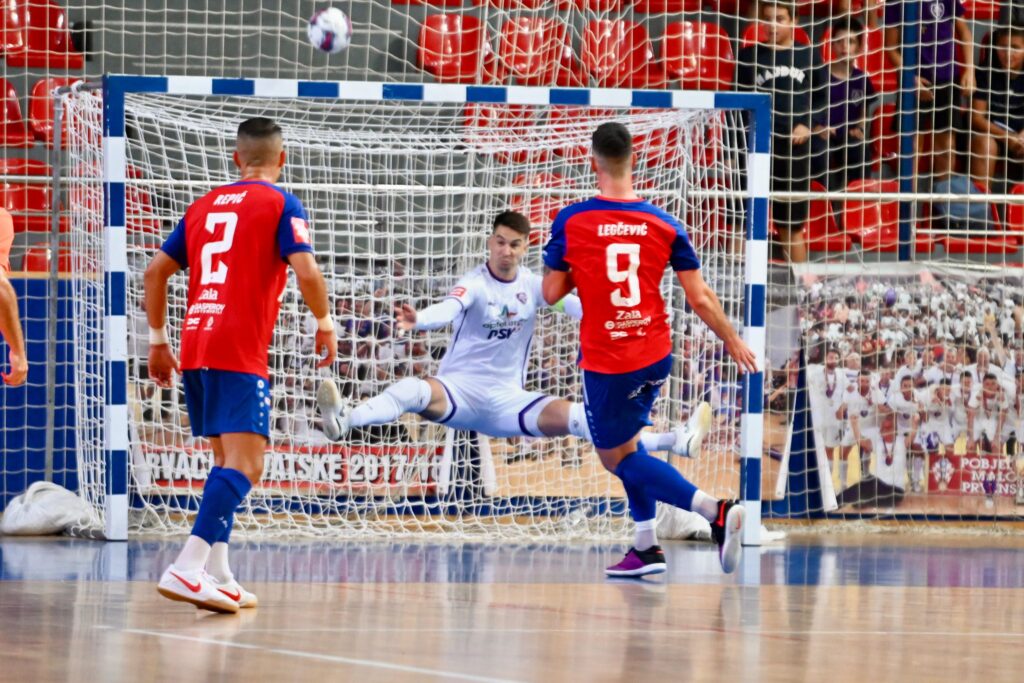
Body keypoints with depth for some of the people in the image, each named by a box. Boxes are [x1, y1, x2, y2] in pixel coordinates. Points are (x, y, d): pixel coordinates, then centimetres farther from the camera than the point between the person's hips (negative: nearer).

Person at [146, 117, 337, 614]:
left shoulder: (205, 206, 18)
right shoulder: (280, 204, 0)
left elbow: (155, 271, 18)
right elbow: (306, 272, -13)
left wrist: (158, 340, 24)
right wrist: (325, 323, 3)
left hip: (194, 348, 7)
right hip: (240, 353, -7)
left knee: (226, 460, 18)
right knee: (244, 465, -13)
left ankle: (218, 576, 13)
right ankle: (188, 568, -28)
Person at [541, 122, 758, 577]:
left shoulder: (571, 222, -10)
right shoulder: (664, 225, -3)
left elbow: (551, 292, -4)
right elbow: (700, 298, -1)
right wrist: (733, 341, 14)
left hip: (605, 361, -4)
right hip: (656, 355, 4)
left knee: (617, 457, 5)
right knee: (625, 443, 25)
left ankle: (715, 511, -15)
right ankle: (646, 548, 20)